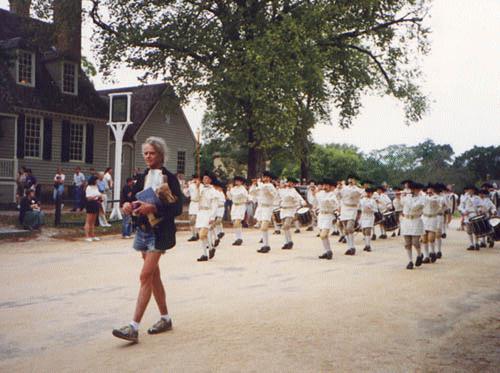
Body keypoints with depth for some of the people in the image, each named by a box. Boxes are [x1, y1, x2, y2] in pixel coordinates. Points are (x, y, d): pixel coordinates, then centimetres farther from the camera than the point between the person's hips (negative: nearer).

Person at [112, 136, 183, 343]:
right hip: (143, 229, 7)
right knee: (154, 275, 14)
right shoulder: (142, 177, 12)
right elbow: (134, 199, 11)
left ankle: (134, 326, -13)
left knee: (146, 276, -13)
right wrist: (129, 205, -12)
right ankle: (165, 318, 27)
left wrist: (154, 208, -25)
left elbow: (177, 208, -13)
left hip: (159, 232, -7)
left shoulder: (169, 178, -7)